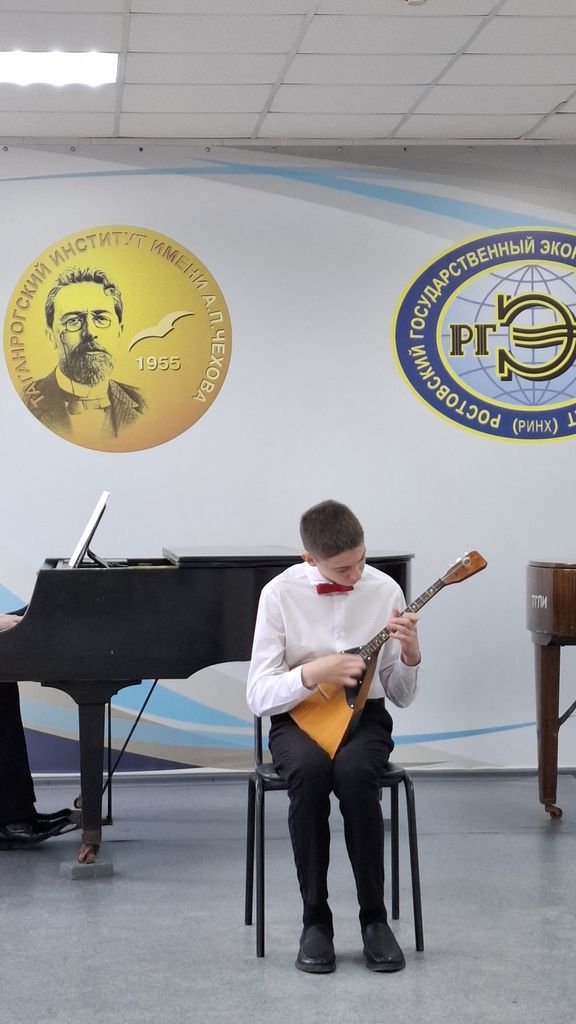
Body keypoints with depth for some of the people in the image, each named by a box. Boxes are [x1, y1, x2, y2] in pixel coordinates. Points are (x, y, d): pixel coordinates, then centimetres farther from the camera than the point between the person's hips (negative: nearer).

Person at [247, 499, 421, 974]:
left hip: (364, 715, 1)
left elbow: (402, 696, 5)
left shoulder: (384, 590, -2)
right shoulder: (281, 593, -7)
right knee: (309, 769, -36)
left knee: (354, 770, -35)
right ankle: (315, 921, -23)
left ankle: (375, 918, -21)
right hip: (300, 718, -1)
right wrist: (313, 673, -24)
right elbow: (258, 695, -9)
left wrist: (409, 655, -15)